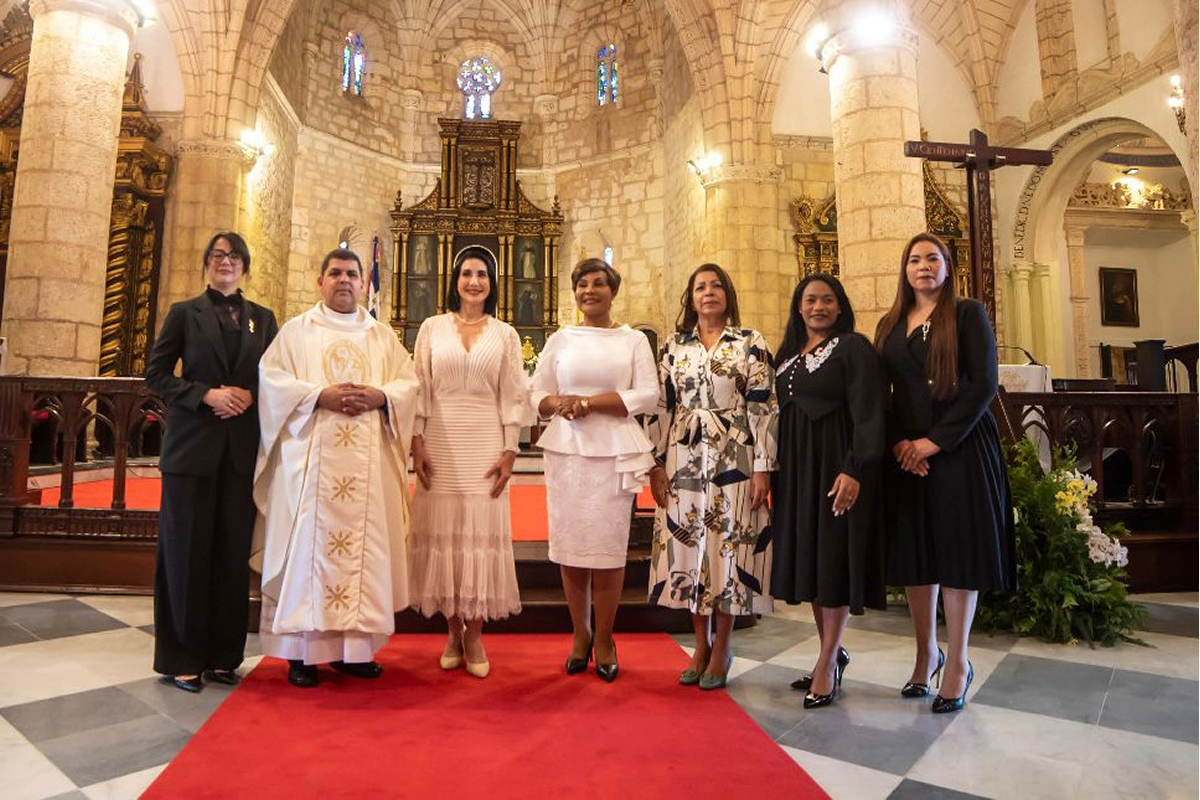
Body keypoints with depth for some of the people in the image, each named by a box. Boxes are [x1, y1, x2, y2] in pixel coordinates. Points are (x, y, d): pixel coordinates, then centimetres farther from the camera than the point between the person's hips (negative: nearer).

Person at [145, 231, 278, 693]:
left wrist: (249, 395, -8)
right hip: (193, 446, -2)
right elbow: (156, 372, 2)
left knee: (233, 554, 5)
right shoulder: (185, 313, 7)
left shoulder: (263, 318, 13)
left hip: (244, 448, 2)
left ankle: (223, 655, 16)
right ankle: (183, 659, 14)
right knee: (187, 551, 3)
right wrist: (207, 394, -11)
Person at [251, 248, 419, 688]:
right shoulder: (296, 330, 11)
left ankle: (354, 646, 12)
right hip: (311, 457, -2)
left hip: (367, 461, 2)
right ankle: (302, 650, 7)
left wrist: (379, 397, -11)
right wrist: (320, 395, -14)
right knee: (309, 544, -3)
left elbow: (409, 383, 9)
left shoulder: (383, 335, 17)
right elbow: (271, 379, 0)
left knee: (364, 546, 2)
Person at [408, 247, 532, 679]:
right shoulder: (432, 328, 8)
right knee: (443, 532, 4)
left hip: (485, 445, 0)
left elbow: (513, 396, 3)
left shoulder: (505, 334, 7)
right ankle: (454, 632, 19)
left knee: (482, 533, 1)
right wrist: (417, 443, -3)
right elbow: (419, 389, 5)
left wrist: (509, 452, -4)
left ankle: (475, 636, 13)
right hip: (440, 444, 1)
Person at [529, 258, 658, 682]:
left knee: (608, 545, 0)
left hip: (615, 451, -2)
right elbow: (538, 396, 11)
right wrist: (557, 403, -12)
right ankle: (580, 635, 21)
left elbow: (648, 396, -3)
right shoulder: (559, 340, 13)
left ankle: (603, 639, 17)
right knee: (570, 544, 3)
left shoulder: (634, 340, 8)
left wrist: (588, 402, -10)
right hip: (566, 450, 2)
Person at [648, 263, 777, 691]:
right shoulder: (675, 345, 10)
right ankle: (701, 644, 23)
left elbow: (763, 408, -3)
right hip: (684, 461, 3)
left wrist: (763, 467, -9)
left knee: (728, 546, 1)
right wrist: (657, 464, 3)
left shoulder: (751, 343, 1)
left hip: (733, 461, -3)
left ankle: (721, 647, 18)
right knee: (687, 546, 6)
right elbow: (662, 407, 8)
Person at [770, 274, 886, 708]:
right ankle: (833, 651, 25)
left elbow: (867, 412, -13)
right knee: (808, 557, 11)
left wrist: (854, 469, -23)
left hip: (835, 465, -7)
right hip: (795, 467, 7)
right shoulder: (787, 353, 15)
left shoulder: (854, 347, -5)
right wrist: (775, 470, 10)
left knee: (834, 557, -1)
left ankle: (828, 662, 10)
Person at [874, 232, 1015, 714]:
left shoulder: (968, 314, 2)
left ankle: (957, 661, 15)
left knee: (958, 547, 2)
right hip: (906, 452, 4)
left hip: (960, 448, -3)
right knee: (914, 549, 7)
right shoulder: (890, 325, 13)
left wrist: (936, 441, -14)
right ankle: (926, 652, 22)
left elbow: (983, 384, -8)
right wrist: (899, 443, -7)